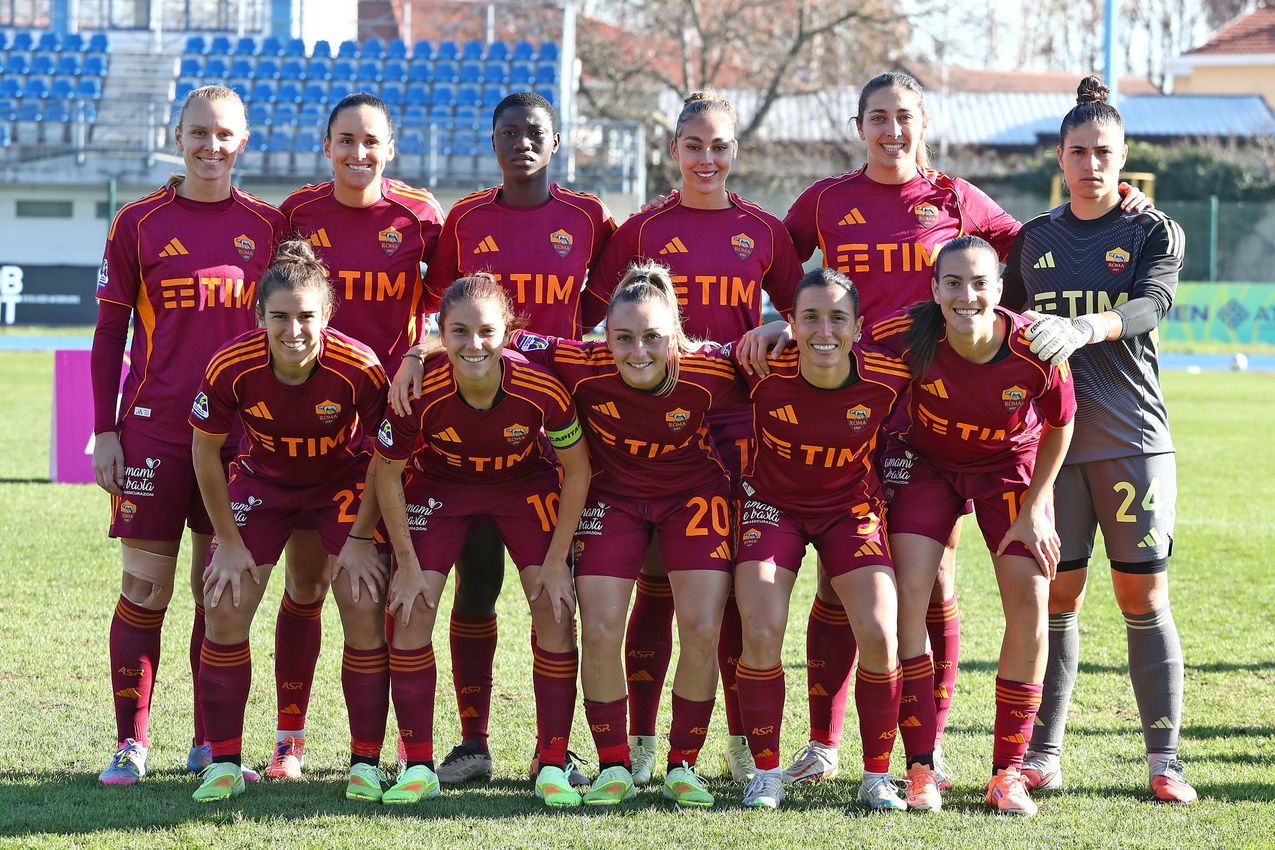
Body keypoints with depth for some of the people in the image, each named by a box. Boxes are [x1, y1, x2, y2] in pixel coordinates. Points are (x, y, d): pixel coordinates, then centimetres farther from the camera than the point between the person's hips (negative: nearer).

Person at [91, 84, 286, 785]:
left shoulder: (267, 225, 7)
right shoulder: (140, 223, 2)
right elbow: (110, 333, 4)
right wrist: (105, 431, -1)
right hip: (154, 429, -2)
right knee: (145, 587, -2)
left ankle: (211, 745, 13)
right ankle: (130, 744, 4)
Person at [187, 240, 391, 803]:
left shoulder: (359, 369, -31)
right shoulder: (230, 368, -28)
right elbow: (206, 452, -10)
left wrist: (360, 540, -13)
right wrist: (229, 541, -7)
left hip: (345, 483, -1)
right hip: (263, 482, 1)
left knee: (364, 608, -12)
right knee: (225, 606, -8)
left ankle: (366, 763, 0)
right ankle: (224, 763, 3)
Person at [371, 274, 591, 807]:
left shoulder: (542, 389, -33)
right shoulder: (420, 391, -32)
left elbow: (577, 469, -15)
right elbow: (387, 475, -14)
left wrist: (557, 559, -14)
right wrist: (407, 563, -12)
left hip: (525, 485, 0)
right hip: (439, 486, 0)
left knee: (553, 605, -11)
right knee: (411, 607, -10)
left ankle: (553, 766, 0)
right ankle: (418, 768, 1)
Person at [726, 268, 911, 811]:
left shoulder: (886, 374, -23)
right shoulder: (765, 369, -25)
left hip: (852, 506, 1)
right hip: (773, 503, -1)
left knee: (879, 636, -14)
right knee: (761, 634, -17)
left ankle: (877, 777, 4)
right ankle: (766, 773, 2)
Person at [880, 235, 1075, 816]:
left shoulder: (1036, 350, -30)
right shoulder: (909, 336, -31)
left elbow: (1059, 428, -9)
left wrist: (1033, 510, -8)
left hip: (1011, 467, 0)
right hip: (925, 462, 0)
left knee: (1029, 606, -10)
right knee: (909, 596, -16)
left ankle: (1007, 772, 2)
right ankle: (921, 768, -8)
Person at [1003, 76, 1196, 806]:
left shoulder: (1155, 232, 2)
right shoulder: (1035, 240, 11)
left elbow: (1154, 301, -17)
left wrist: (1083, 328, -35)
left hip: (1135, 441, -2)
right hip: (1053, 439, 2)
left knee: (1144, 597, -3)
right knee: (1056, 595, 0)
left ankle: (1165, 758, 2)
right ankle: (1044, 752, 6)